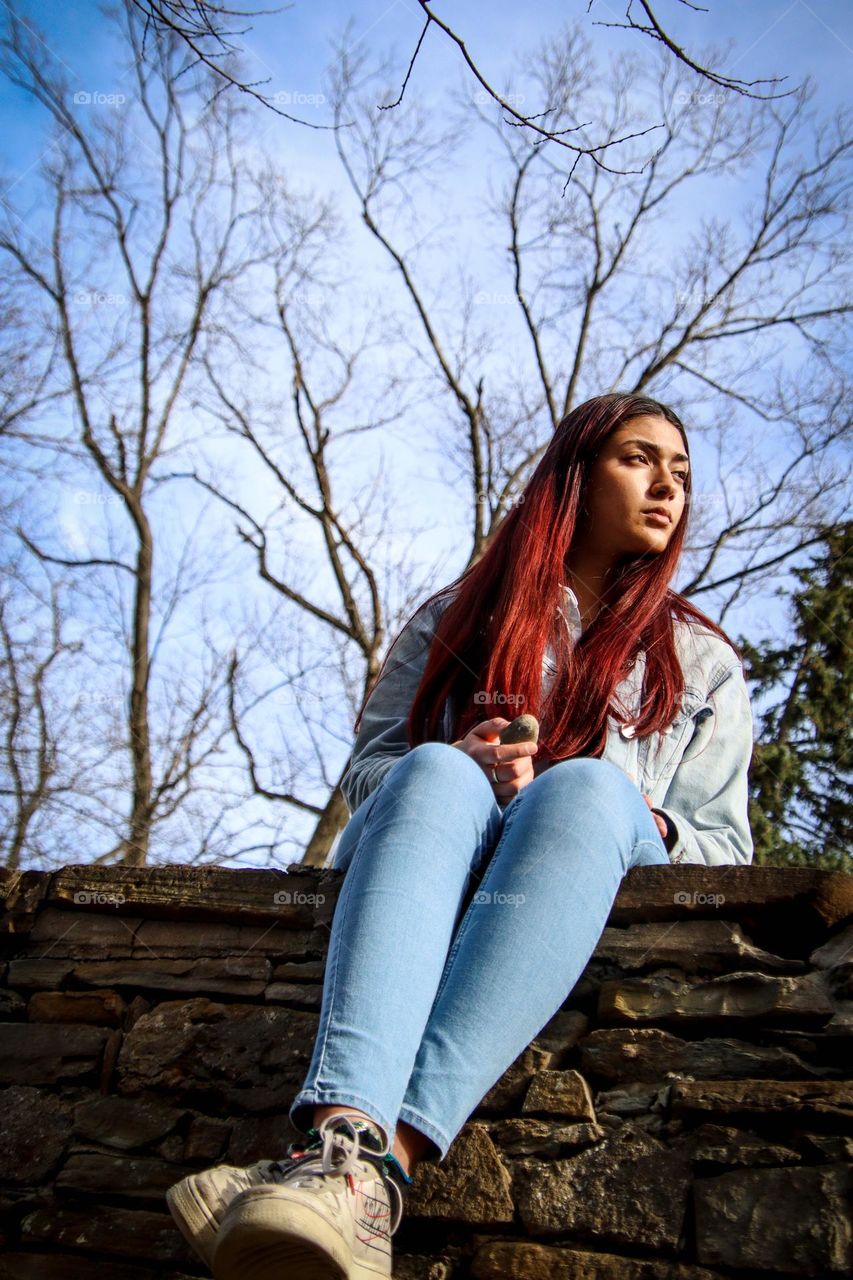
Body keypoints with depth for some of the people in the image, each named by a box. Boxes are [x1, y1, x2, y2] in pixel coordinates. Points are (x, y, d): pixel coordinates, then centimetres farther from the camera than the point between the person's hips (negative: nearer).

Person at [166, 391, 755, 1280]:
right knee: (435, 773, -34)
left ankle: (385, 1165, -54)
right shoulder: (458, 618, 20)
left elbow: (725, 850, 17)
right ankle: (344, 1130, -58)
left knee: (587, 783, -35)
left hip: (603, 905, 0)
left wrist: (650, 827, -7)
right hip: (421, 867, 1)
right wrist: (463, 768, -10)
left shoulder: (703, 663, 22)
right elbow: (365, 770, 12)